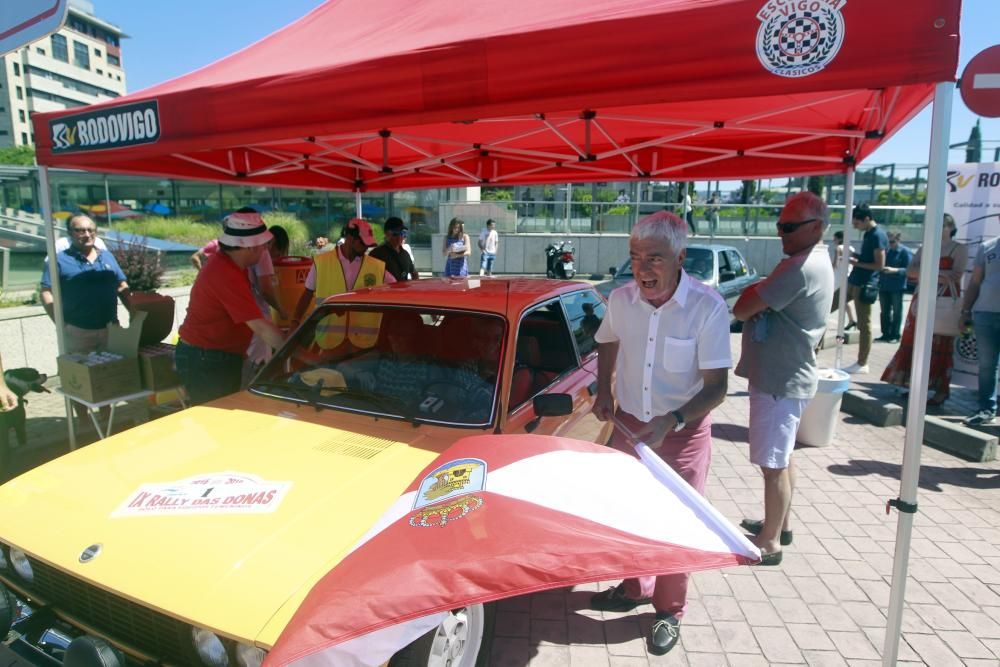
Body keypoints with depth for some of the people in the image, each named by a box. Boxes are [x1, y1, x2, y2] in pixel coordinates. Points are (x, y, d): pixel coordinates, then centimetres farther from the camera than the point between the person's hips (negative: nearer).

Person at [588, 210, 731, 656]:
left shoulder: (708, 307, -22)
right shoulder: (620, 299, -10)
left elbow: (716, 385, -19)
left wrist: (671, 421, -32)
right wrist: (603, 391, -1)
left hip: (683, 432, -4)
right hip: (627, 423, 4)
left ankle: (670, 611, 32)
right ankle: (634, 588, 44)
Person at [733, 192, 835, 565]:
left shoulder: (800, 267, -22)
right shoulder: (815, 262, 12)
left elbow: (741, 310, -22)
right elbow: (761, 304, 12)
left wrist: (751, 294, -1)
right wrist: (758, 295, -10)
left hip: (780, 380, -11)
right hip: (784, 376, 11)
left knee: (773, 464, 0)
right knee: (781, 459, 21)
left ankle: (769, 542, 12)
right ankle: (780, 524, 36)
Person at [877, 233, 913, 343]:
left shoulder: (905, 252, -5)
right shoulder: (886, 251, 11)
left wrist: (894, 270, -25)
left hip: (897, 287, -6)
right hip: (884, 286, 6)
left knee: (896, 311, 2)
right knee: (884, 311, 9)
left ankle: (895, 335, 7)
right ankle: (885, 334, 17)